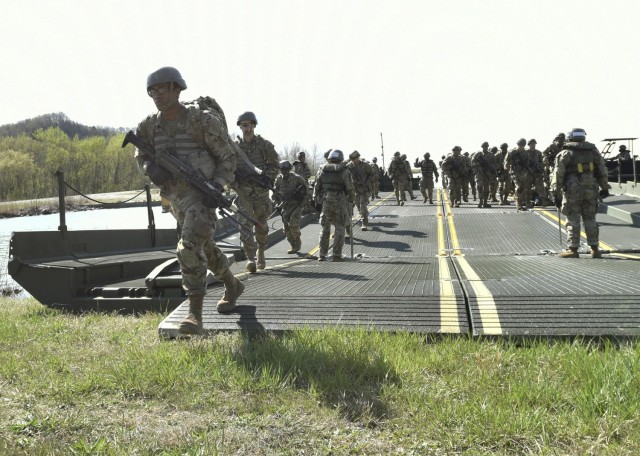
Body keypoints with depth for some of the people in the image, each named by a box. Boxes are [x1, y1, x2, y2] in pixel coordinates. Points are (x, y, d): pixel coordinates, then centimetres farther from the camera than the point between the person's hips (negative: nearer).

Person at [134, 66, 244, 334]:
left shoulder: (203, 122, -15)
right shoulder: (149, 127, 0)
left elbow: (227, 157, -5)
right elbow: (141, 155, 16)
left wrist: (218, 186, -22)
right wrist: (151, 168, -9)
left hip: (201, 197, -7)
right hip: (176, 199, 7)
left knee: (189, 249, -24)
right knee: (205, 248, 22)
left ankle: (195, 315, -21)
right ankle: (233, 286, 46)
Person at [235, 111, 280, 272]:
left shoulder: (265, 145, 2)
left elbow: (275, 164, 7)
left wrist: (268, 179, -9)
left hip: (261, 191, 0)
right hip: (243, 191, 0)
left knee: (261, 225, 10)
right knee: (245, 224, -13)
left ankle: (261, 253, 33)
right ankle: (250, 259, -18)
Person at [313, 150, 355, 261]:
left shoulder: (322, 171, 4)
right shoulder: (343, 171, -5)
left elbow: (316, 187, 6)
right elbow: (350, 188, -5)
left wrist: (316, 201, 15)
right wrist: (351, 199, 11)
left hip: (326, 202, 3)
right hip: (340, 202, -3)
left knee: (325, 228, 11)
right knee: (339, 228, 5)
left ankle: (322, 255, 8)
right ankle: (337, 255, 1)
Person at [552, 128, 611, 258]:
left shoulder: (565, 153, 0)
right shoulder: (593, 151, 11)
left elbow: (558, 173, -7)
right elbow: (602, 170, 12)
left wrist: (556, 193, -6)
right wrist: (604, 187, 20)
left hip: (573, 190, -4)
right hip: (591, 189, 4)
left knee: (573, 220, 0)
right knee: (590, 219, 10)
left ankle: (572, 249, -1)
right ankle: (594, 249, 10)